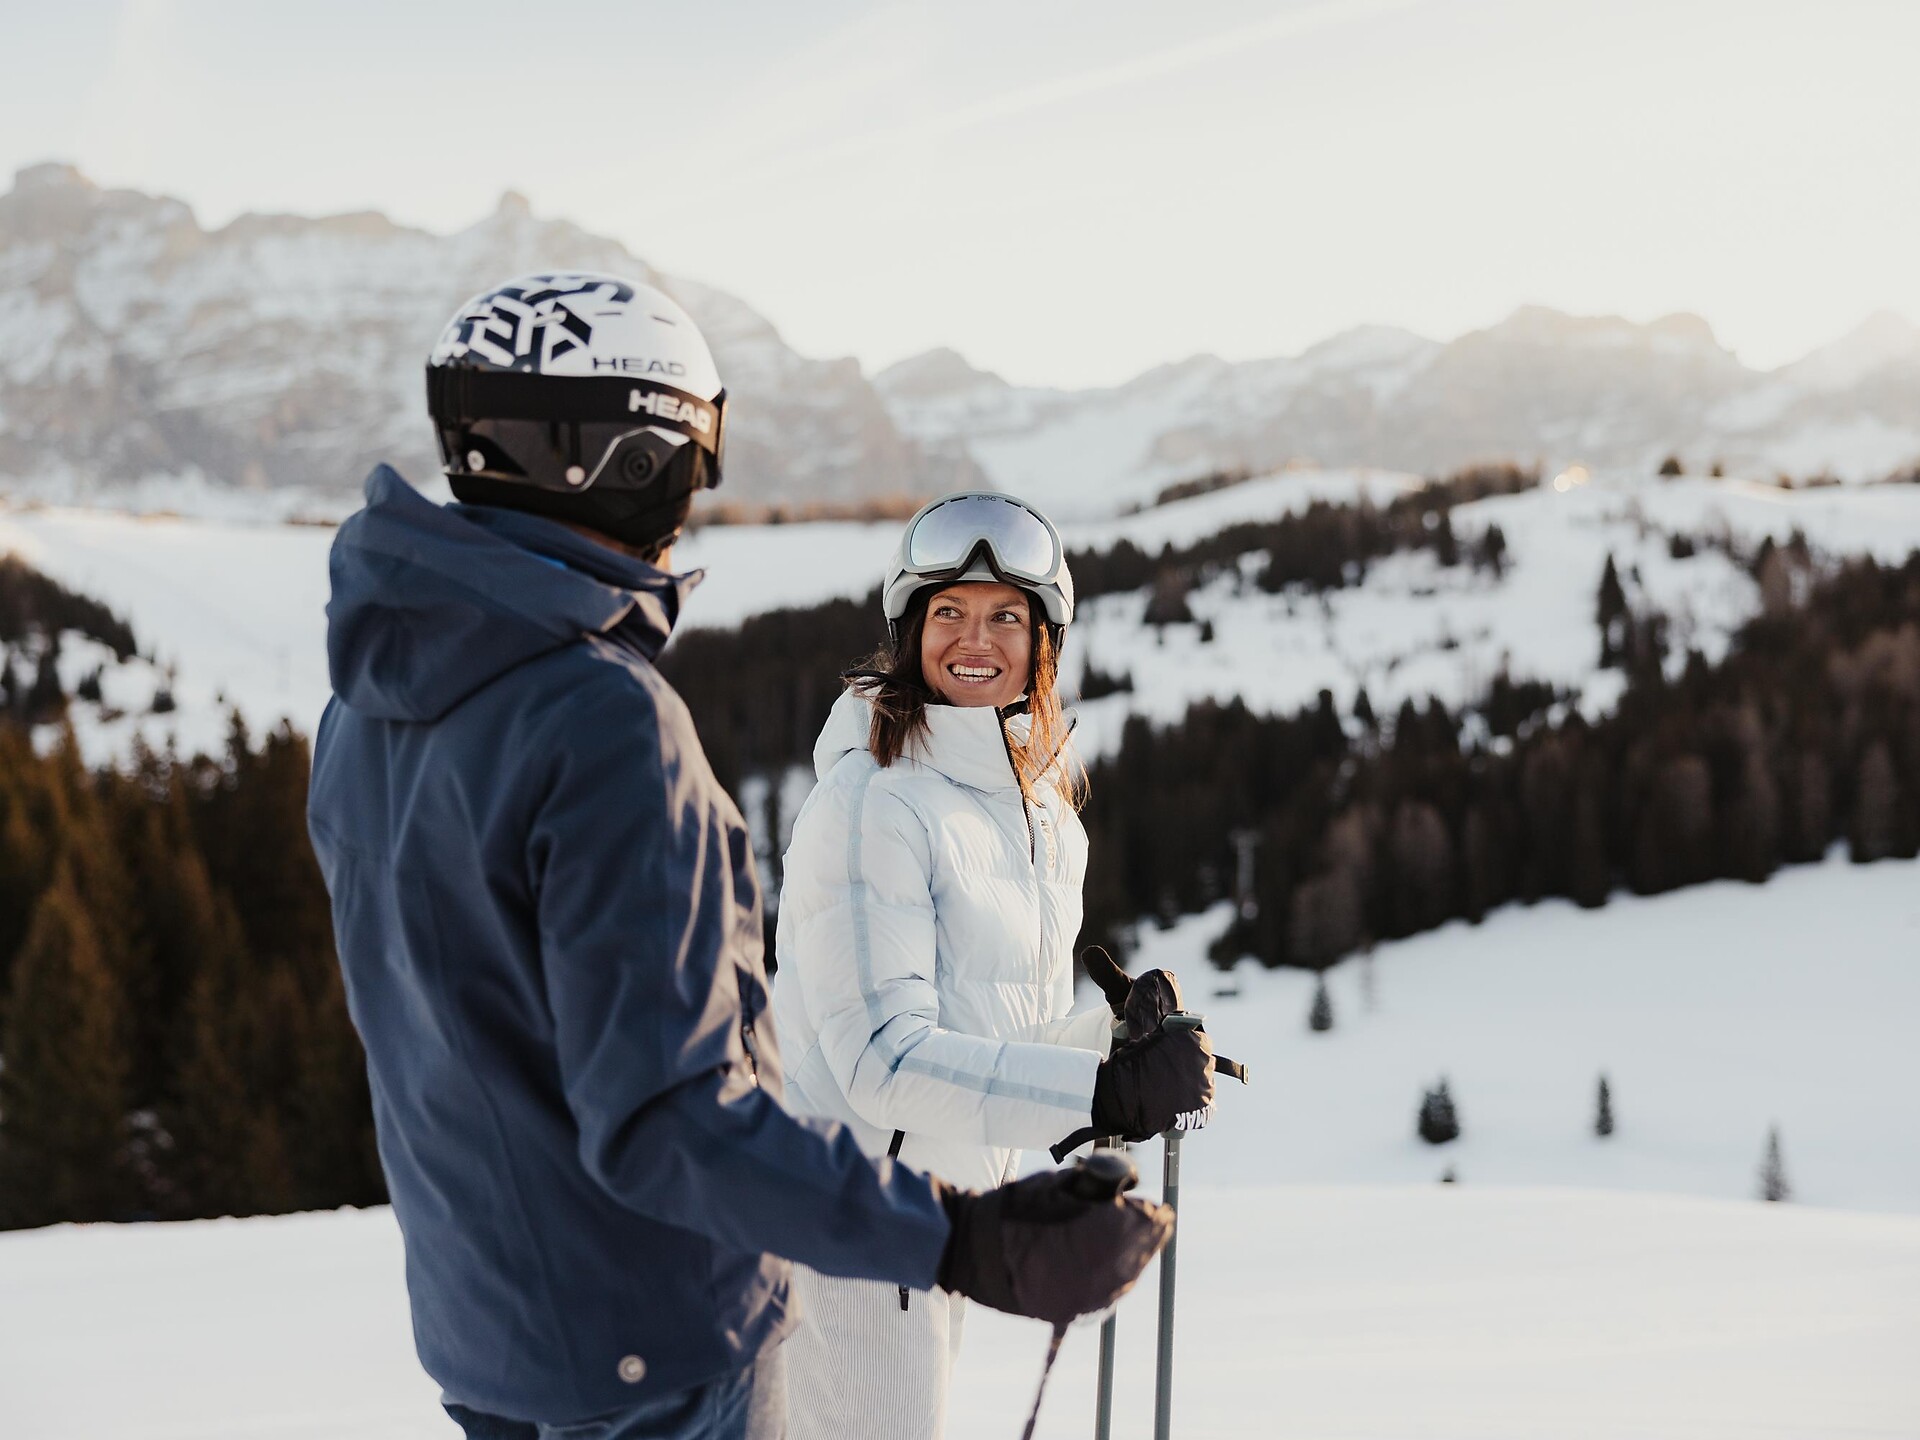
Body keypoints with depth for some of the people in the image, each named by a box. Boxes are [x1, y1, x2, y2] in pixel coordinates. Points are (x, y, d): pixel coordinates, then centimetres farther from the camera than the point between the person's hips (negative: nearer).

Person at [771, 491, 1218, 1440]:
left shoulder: (1041, 805, 7)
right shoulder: (870, 802, -21)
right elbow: (884, 1058, -26)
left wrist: (1125, 1044, -2)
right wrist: (1105, 1091, -32)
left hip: (945, 1209, 9)